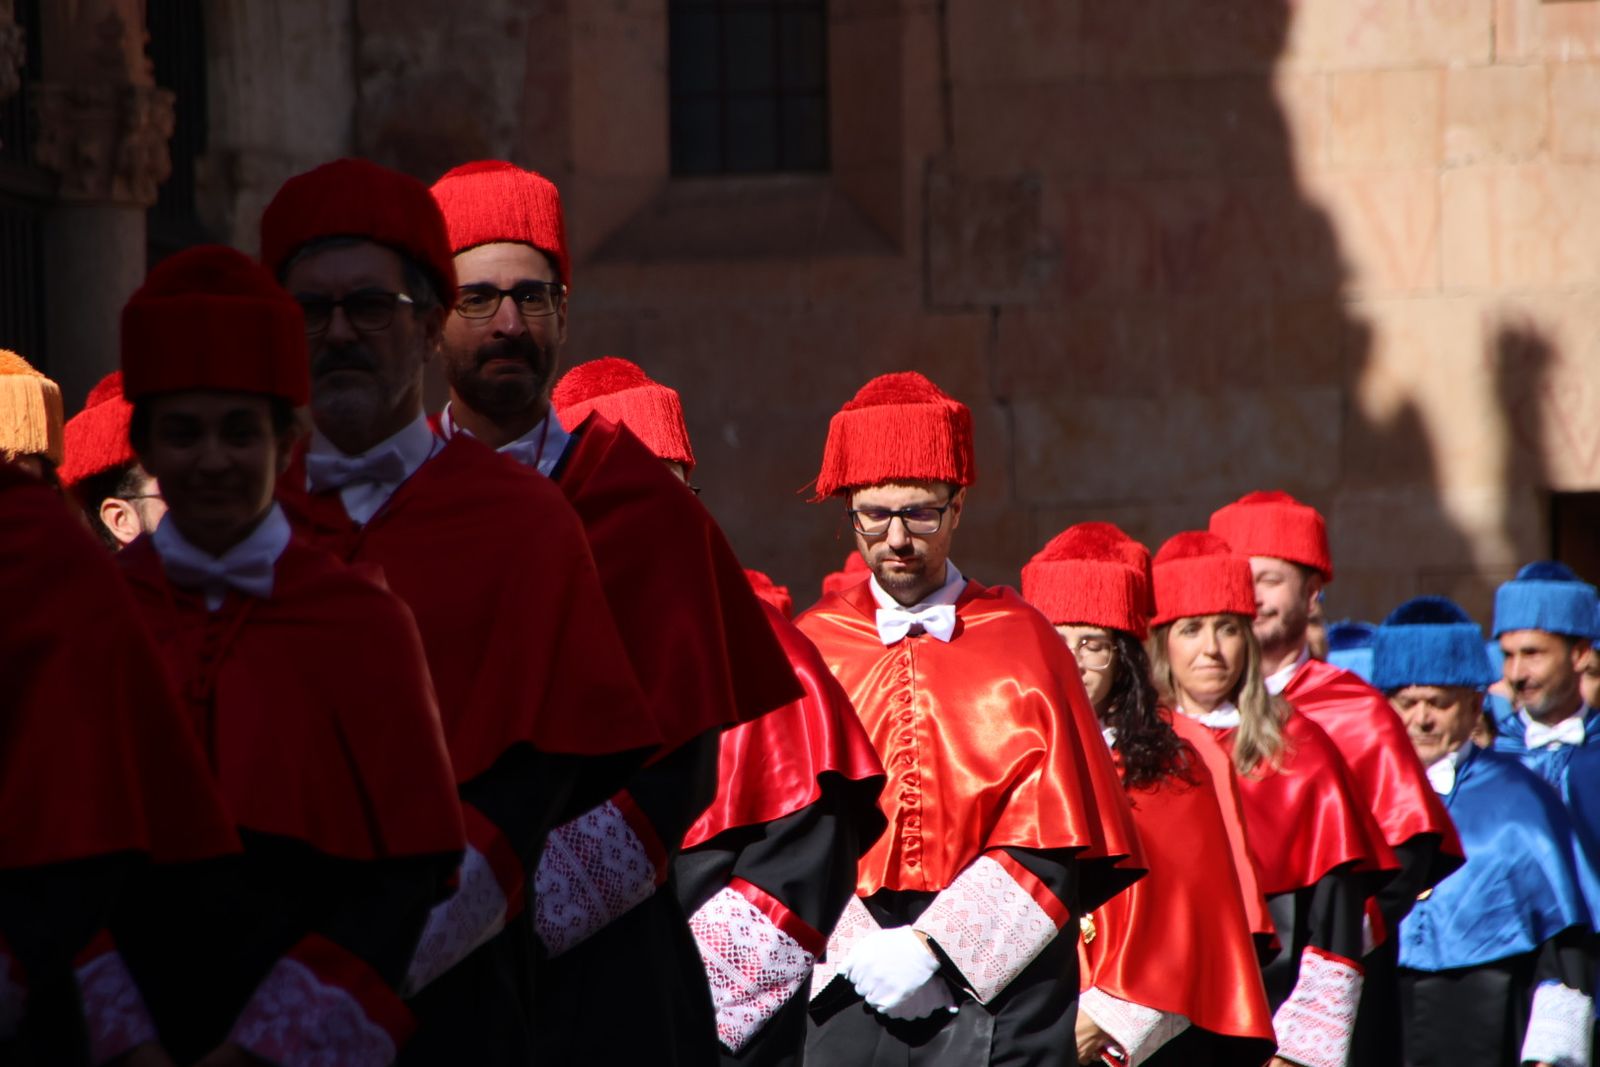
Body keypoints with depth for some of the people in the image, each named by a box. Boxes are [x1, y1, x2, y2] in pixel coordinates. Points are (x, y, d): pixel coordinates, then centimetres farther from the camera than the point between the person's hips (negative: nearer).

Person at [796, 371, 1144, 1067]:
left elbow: (1051, 840, 0)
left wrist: (934, 946, -9)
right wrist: (859, 950, -10)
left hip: (998, 989, -1)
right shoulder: (813, 647, 8)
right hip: (847, 988, 1)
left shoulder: (1022, 642, 5)